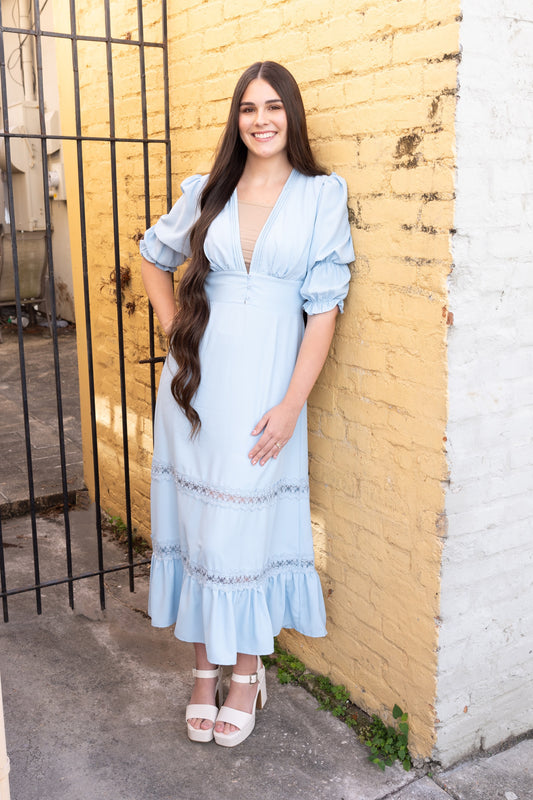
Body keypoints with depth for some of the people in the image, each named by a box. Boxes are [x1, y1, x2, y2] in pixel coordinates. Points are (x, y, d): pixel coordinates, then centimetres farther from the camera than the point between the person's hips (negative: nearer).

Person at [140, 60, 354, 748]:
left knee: (247, 527, 5)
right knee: (196, 521, 9)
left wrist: (291, 405, -12)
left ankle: (247, 673, 26)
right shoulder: (207, 192, 7)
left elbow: (324, 309, -6)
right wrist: (173, 328, 8)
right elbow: (153, 256, 22)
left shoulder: (321, 195, -1)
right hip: (196, 380, 3)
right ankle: (204, 668, 27)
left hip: (265, 383, -3)